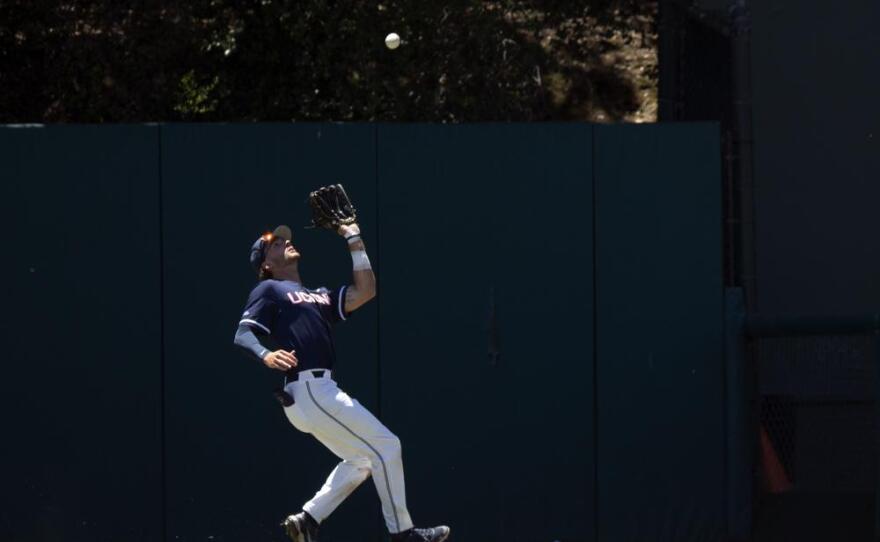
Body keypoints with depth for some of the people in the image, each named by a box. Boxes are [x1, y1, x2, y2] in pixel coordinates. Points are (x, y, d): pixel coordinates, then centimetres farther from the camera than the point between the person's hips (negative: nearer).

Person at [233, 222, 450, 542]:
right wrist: (266, 354, -29)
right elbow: (243, 334, -8)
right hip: (308, 391, -9)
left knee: (361, 459, 17)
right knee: (386, 446, -7)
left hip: (319, 392, 9)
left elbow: (365, 292, 16)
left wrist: (355, 244, 16)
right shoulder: (268, 290, 3)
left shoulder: (319, 296, 25)